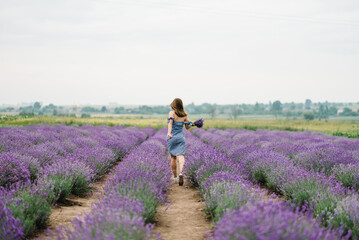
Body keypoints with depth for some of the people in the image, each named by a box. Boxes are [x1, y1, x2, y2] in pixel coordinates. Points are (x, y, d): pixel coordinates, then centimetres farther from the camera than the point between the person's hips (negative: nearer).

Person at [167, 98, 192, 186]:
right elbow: (187, 127, 8)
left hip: (172, 138, -1)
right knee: (180, 156, -11)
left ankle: (175, 177, 22)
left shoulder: (172, 113, -8)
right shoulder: (185, 115, 2)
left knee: (173, 157, 13)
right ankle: (181, 173, -37)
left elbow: (170, 123, -25)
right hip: (181, 137, 1)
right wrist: (190, 124, 28)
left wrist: (169, 133, -38)